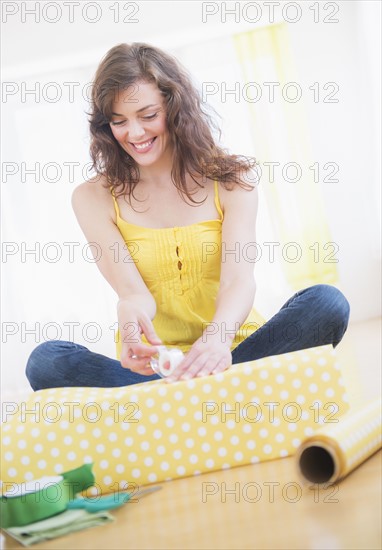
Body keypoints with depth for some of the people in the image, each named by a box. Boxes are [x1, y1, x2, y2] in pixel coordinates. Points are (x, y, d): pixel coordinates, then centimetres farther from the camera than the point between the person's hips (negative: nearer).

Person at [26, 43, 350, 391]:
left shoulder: (232, 179, 3)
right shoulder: (94, 199, 3)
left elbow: (240, 277, -12)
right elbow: (132, 290, -10)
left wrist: (218, 338, -36)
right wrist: (131, 309, -37)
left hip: (233, 348, 1)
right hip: (150, 365, 0)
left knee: (326, 303, -25)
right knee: (46, 361, -27)